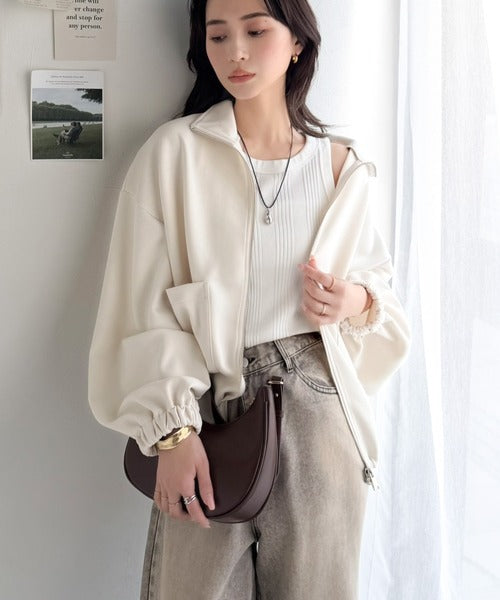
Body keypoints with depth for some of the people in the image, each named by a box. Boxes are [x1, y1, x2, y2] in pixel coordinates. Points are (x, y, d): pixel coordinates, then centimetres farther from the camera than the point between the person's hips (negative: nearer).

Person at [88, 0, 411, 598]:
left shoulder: (341, 165, 6)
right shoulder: (174, 150, -3)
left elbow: (378, 278, 18)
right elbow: (146, 303, -7)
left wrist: (357, 302, -6)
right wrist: (172, 428, -14)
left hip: (317, 404, 2)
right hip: (212, 403, -2)